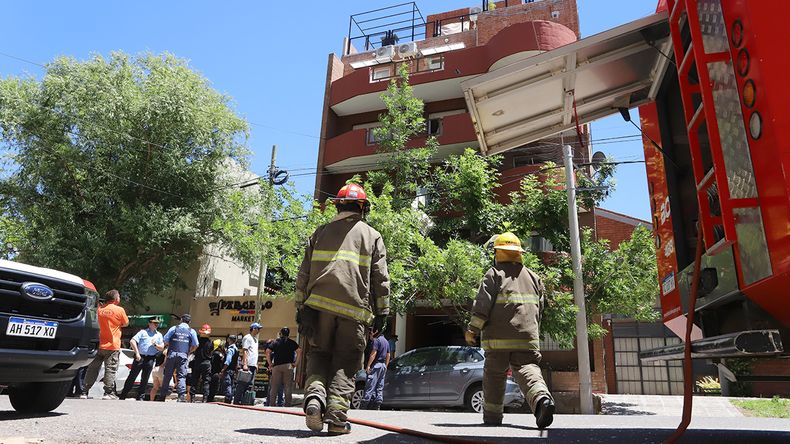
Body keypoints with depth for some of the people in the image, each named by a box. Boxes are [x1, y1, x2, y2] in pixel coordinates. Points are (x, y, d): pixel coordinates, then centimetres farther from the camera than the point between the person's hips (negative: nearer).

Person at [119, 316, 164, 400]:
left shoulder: (159, 335, 15)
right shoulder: (143, 332, 6)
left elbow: (161, 348, 12)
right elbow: (132, 341, -3)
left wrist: (155, 345, -8)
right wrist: (137, 353, -10)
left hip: (150, 359, 3)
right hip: (140, 357, -2)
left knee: (145, 379, 5)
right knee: (132, 376, -1)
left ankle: (140, 397, 13)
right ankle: (122, 396, 7)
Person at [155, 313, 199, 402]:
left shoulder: (173, 328, 6)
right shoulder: (192, 331, 6)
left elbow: (165, 341, 4)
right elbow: (195, 345, 4)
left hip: (172, 354, 0)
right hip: (183, 355, 0)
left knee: (167, 375, 8)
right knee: (181, 376, 0)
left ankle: (162, 395, 13)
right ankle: (182, 395, -12)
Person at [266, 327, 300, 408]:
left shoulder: (275, 342, 9)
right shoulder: (292, 342, 6)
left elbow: (267, 351, -2)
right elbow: (298, 351, -4)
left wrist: (270, 363, 2)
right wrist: (295, 363, 0)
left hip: (276, 366, 1)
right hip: (288, 366, -1)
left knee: (274, 387, 8)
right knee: (288, 387, 2)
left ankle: (271, 404, 8)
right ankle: (287, 405, 0)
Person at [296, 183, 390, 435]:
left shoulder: (320, 233, 14)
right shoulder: (372, 236, 10)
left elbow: (303, 275, 11)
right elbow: (381, 279, 6)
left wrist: (301, 307, 14)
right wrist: (382, 313, 10)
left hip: (320, 305, 1)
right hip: (355, 309, -1)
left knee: (319, 354, 15)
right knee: (345, 365, 6)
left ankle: (315, 396, -8)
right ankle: (336, 416, -2)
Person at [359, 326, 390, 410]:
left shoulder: (376, 340, -8)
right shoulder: (386, 341, 19)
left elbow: (373, 353, -18)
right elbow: (388, 356, 21)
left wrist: (368, 365, -18)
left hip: (376, 365, -9)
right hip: (383, 365, 9)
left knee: (370, 387, -9)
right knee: (380, 388, 8)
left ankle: (363, 406, -10)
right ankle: (377, 407, 7)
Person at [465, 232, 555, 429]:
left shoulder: (495, 274, 0)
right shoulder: (532, 276, 17)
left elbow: (482, 304, -9)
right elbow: (539, 308, 20)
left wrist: (472, 329, -4)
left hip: (499, 338, -3)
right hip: (528, 336, 4)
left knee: (494, 374, 8)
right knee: (527, 369, -2)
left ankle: (492, 416, 15)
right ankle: (542, 398, -29)